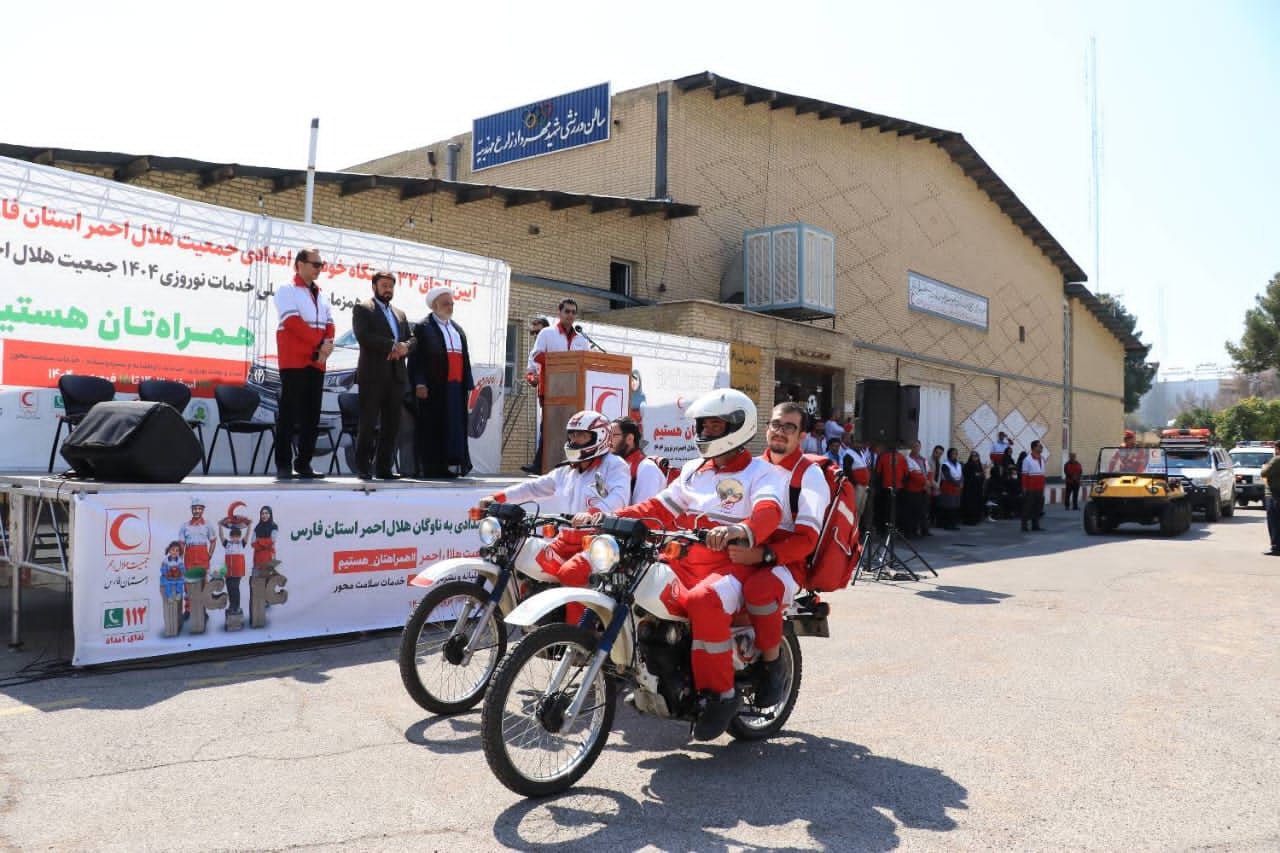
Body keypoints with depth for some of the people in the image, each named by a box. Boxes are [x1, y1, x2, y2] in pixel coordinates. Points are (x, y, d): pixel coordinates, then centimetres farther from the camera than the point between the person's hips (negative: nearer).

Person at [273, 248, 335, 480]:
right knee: (289, 413, -6)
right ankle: (284, 465, -4)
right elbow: (293, 322, -12)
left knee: (312, 414, 5)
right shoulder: (287, 290, 0)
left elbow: (329, 324, 13)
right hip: (294, 361, -6)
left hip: (317, 361, 6)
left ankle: (304, 463, 10)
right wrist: (319, 344, -15)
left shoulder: (321, 296, 19)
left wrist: (328, 343, -8)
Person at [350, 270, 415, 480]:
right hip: (373, 375, -6)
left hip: (396, 375, 6)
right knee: (368, 424, -4)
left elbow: (412, 338, 15)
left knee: (392, 425, 4)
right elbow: (363, 336, -11)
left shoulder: (399, 313, 23)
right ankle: (363, 467, 2)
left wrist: (404, 347, -7)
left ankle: (384, 468, 8)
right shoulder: (362, 308, 4)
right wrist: (391, 345, -13)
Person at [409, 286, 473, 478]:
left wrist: (468, 383, 12)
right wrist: (419, 383, -16)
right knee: (432, 428, -4)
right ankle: (430, 467, -2)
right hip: (433, 388, -6)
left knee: (454, 428, 3)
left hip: (455, 387, 6)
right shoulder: (423, 328, 1)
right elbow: (415, 359, -6)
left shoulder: (458, 329, 20)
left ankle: (451, 465, 8)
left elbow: (465, 358, 19)